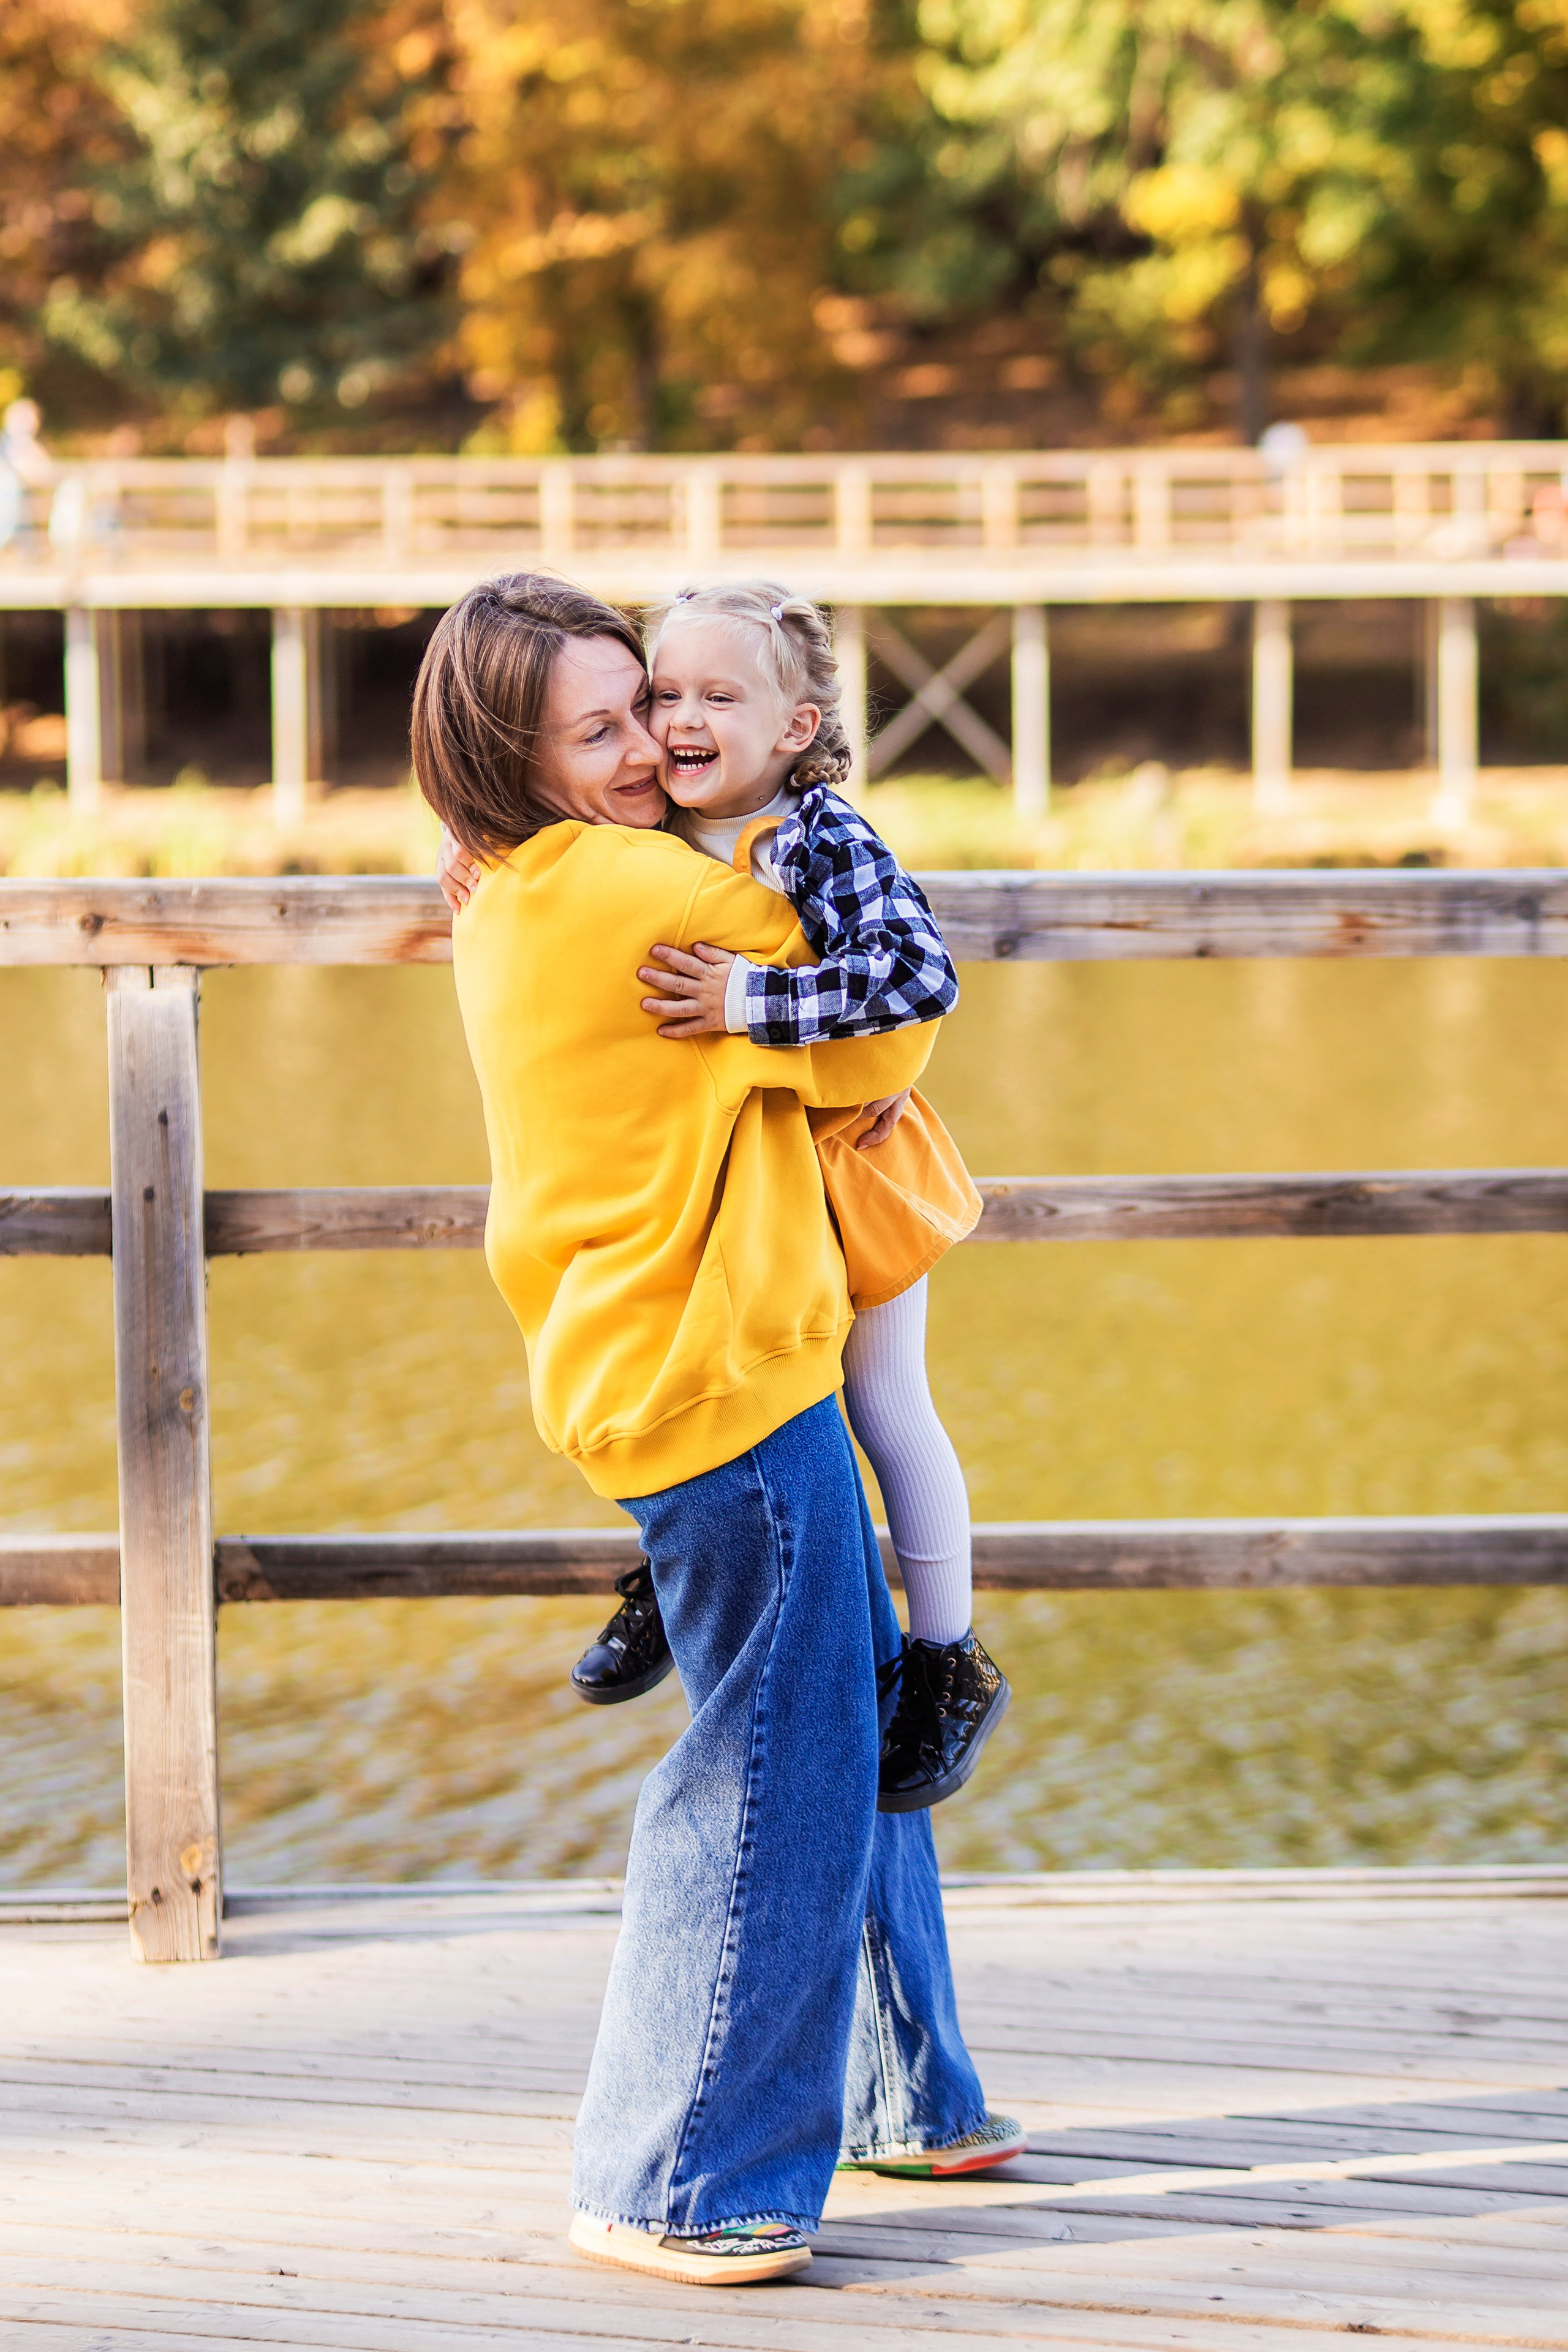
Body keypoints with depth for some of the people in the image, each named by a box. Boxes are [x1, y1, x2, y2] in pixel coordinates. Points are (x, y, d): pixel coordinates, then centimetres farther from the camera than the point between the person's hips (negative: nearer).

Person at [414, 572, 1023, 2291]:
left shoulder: (506, 907, 12)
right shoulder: (642, 887, -17)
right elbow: (876, 1049, -10)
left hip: (635, 1361, 11)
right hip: (721, 1376, -11)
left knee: (858, 1728, 21)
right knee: (775, 1775, -5)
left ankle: (897, 2095, 34)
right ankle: (668, 2187, 0)